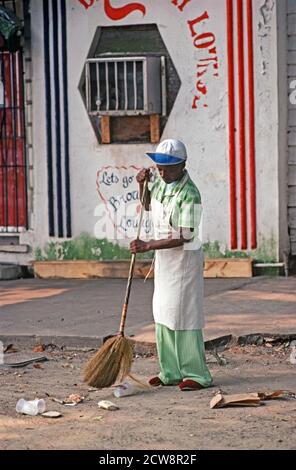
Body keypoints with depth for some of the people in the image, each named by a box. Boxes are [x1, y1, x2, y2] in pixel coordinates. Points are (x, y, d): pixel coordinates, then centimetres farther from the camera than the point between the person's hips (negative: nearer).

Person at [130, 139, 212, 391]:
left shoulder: (189, 194, -21)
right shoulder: (160, 182, 3)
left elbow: (184, 238, -24)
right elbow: (147, 205, 25)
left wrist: (147, 246, -24)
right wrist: (142, 184, 5)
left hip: (184, 258, -8)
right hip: (163, 257, 8)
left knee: (183, 313, -8)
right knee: (163, 313, 9)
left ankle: (196, 374, -4)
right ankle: (171, 372, 14)